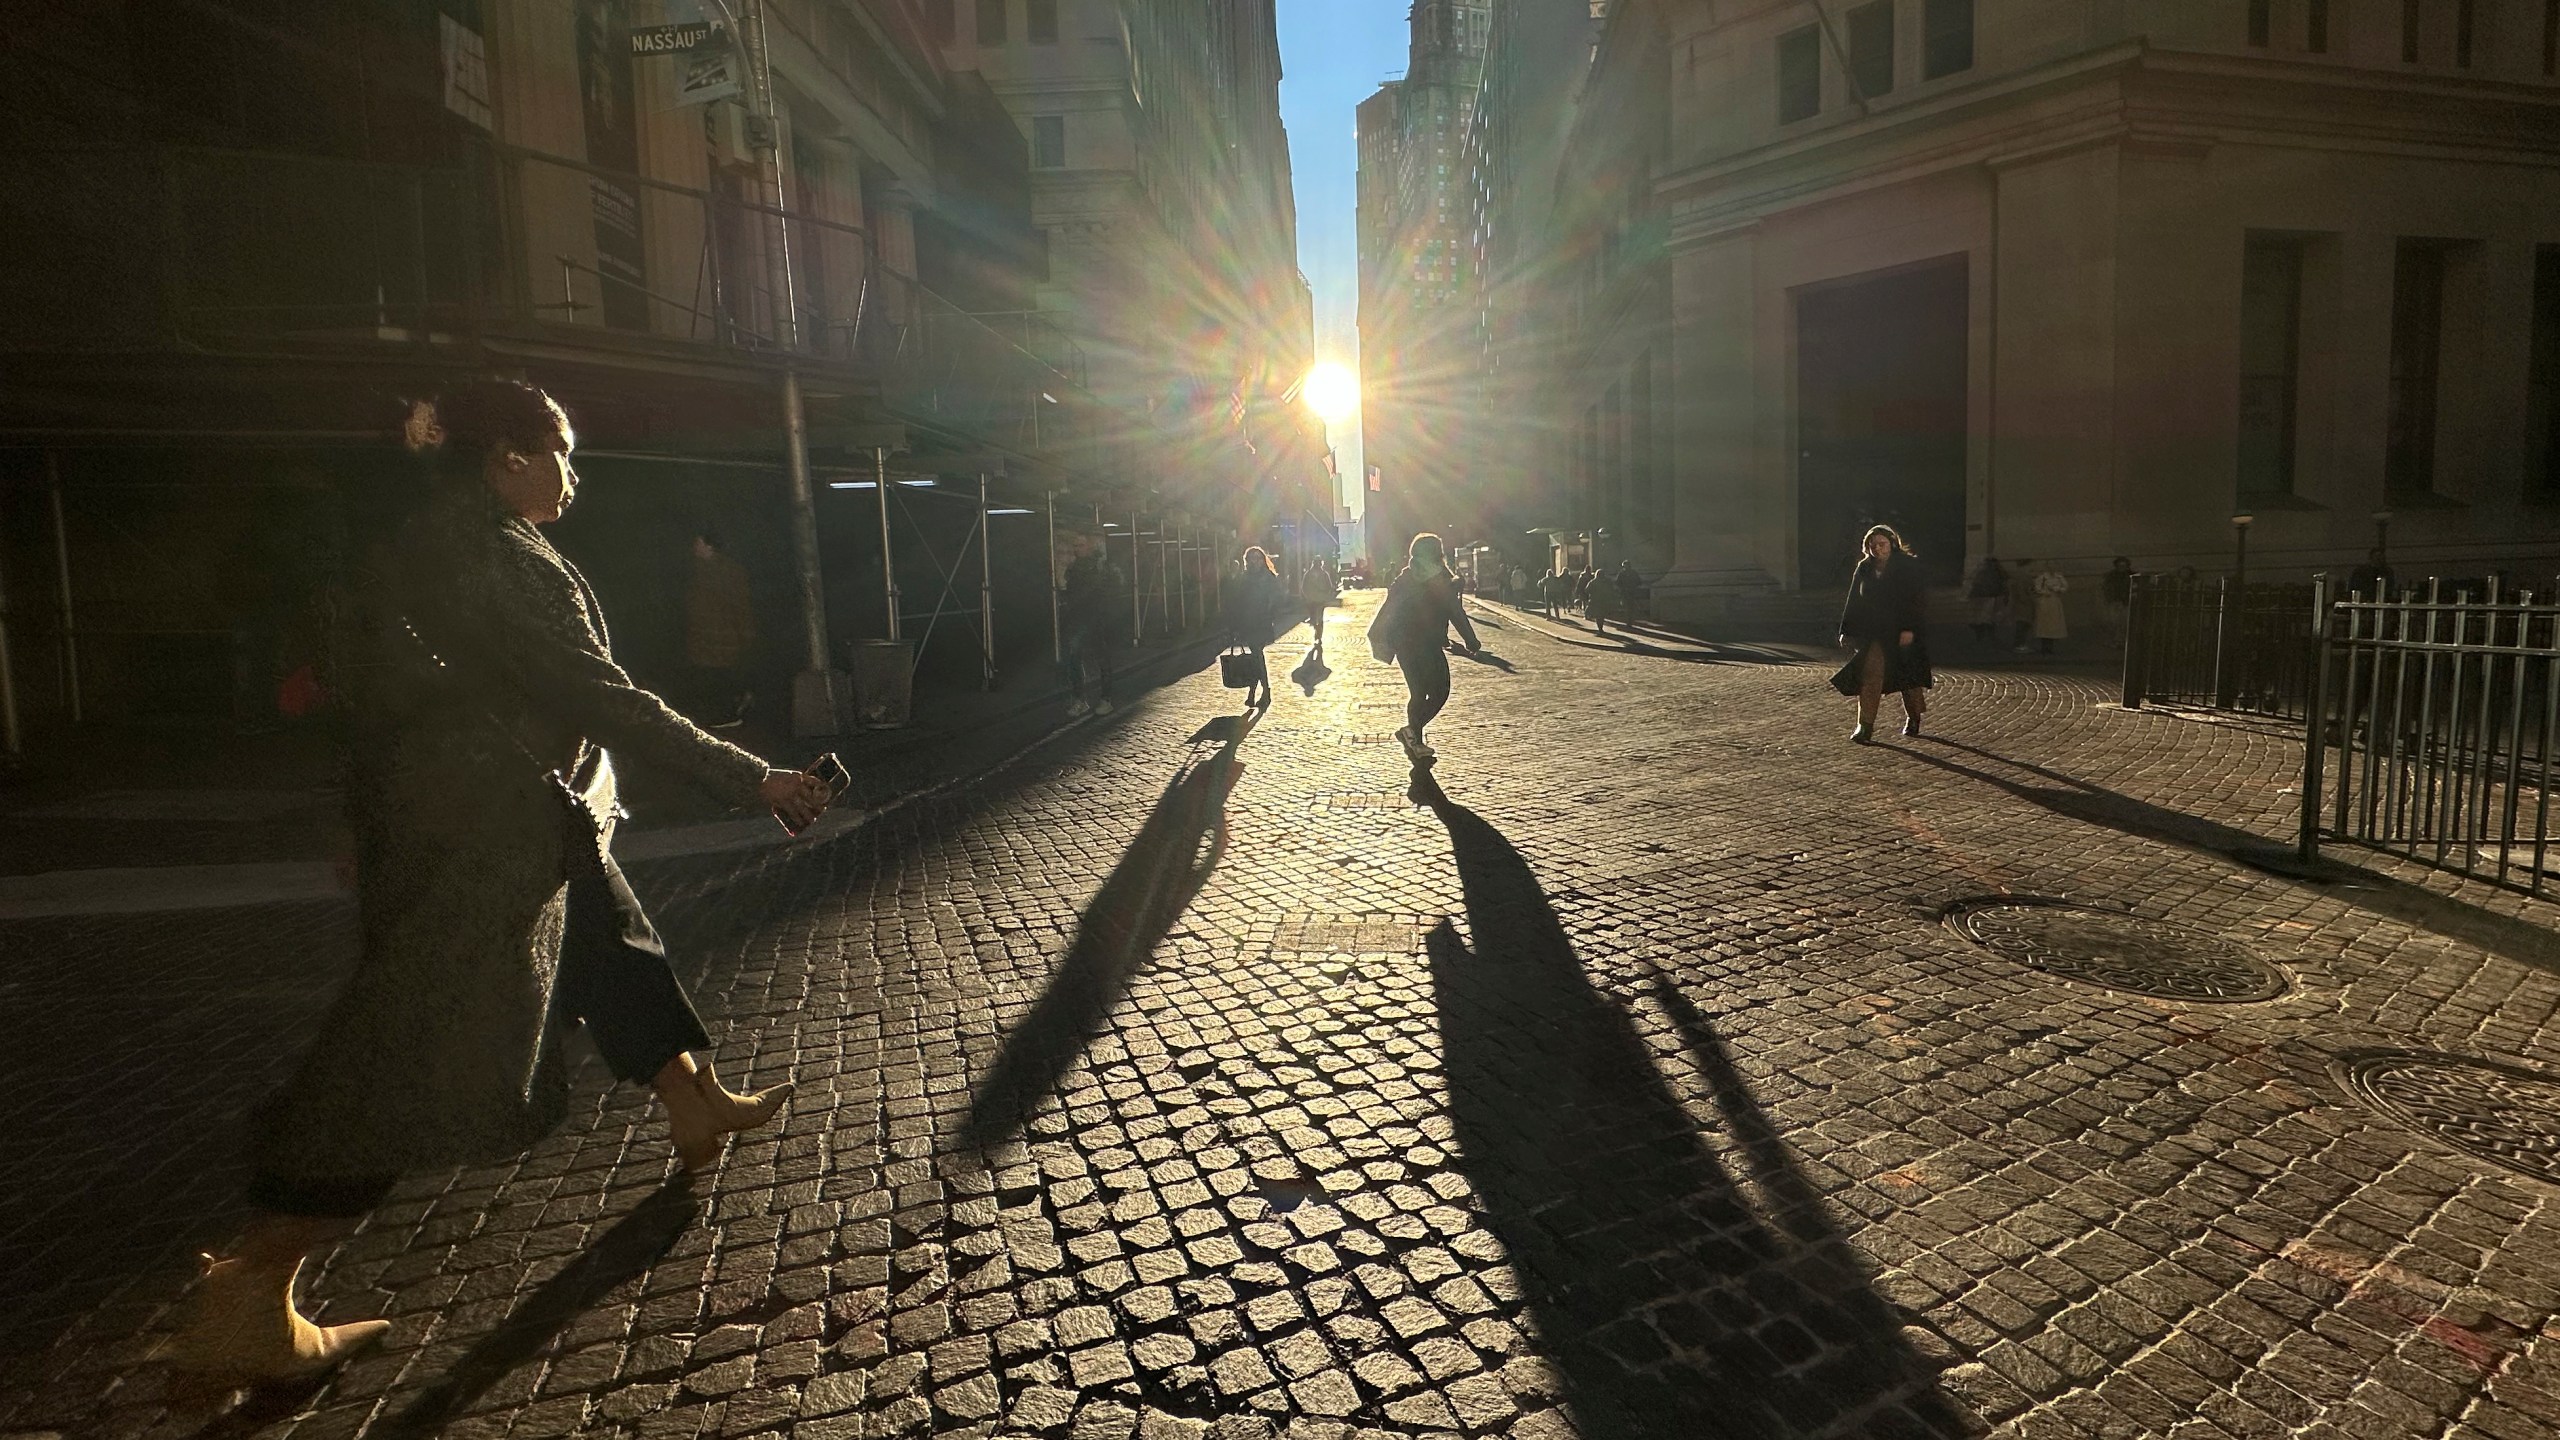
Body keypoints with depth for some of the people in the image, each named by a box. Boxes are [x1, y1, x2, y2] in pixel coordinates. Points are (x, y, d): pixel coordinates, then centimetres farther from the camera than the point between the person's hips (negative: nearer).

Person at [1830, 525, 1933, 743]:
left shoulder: (1909, 567, -6)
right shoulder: (1864, 570, 7)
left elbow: (1918, 601, -11)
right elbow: (1853, 602, 12)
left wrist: (1910, 629, -20)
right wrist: (1846, 631, 7)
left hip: (1903, 633, -3)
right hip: (1874, 633, 3)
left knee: (1908, 678, 10)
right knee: (1870, 673, -13)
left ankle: (1913, 718, 34)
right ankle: (1865, 726, -16)